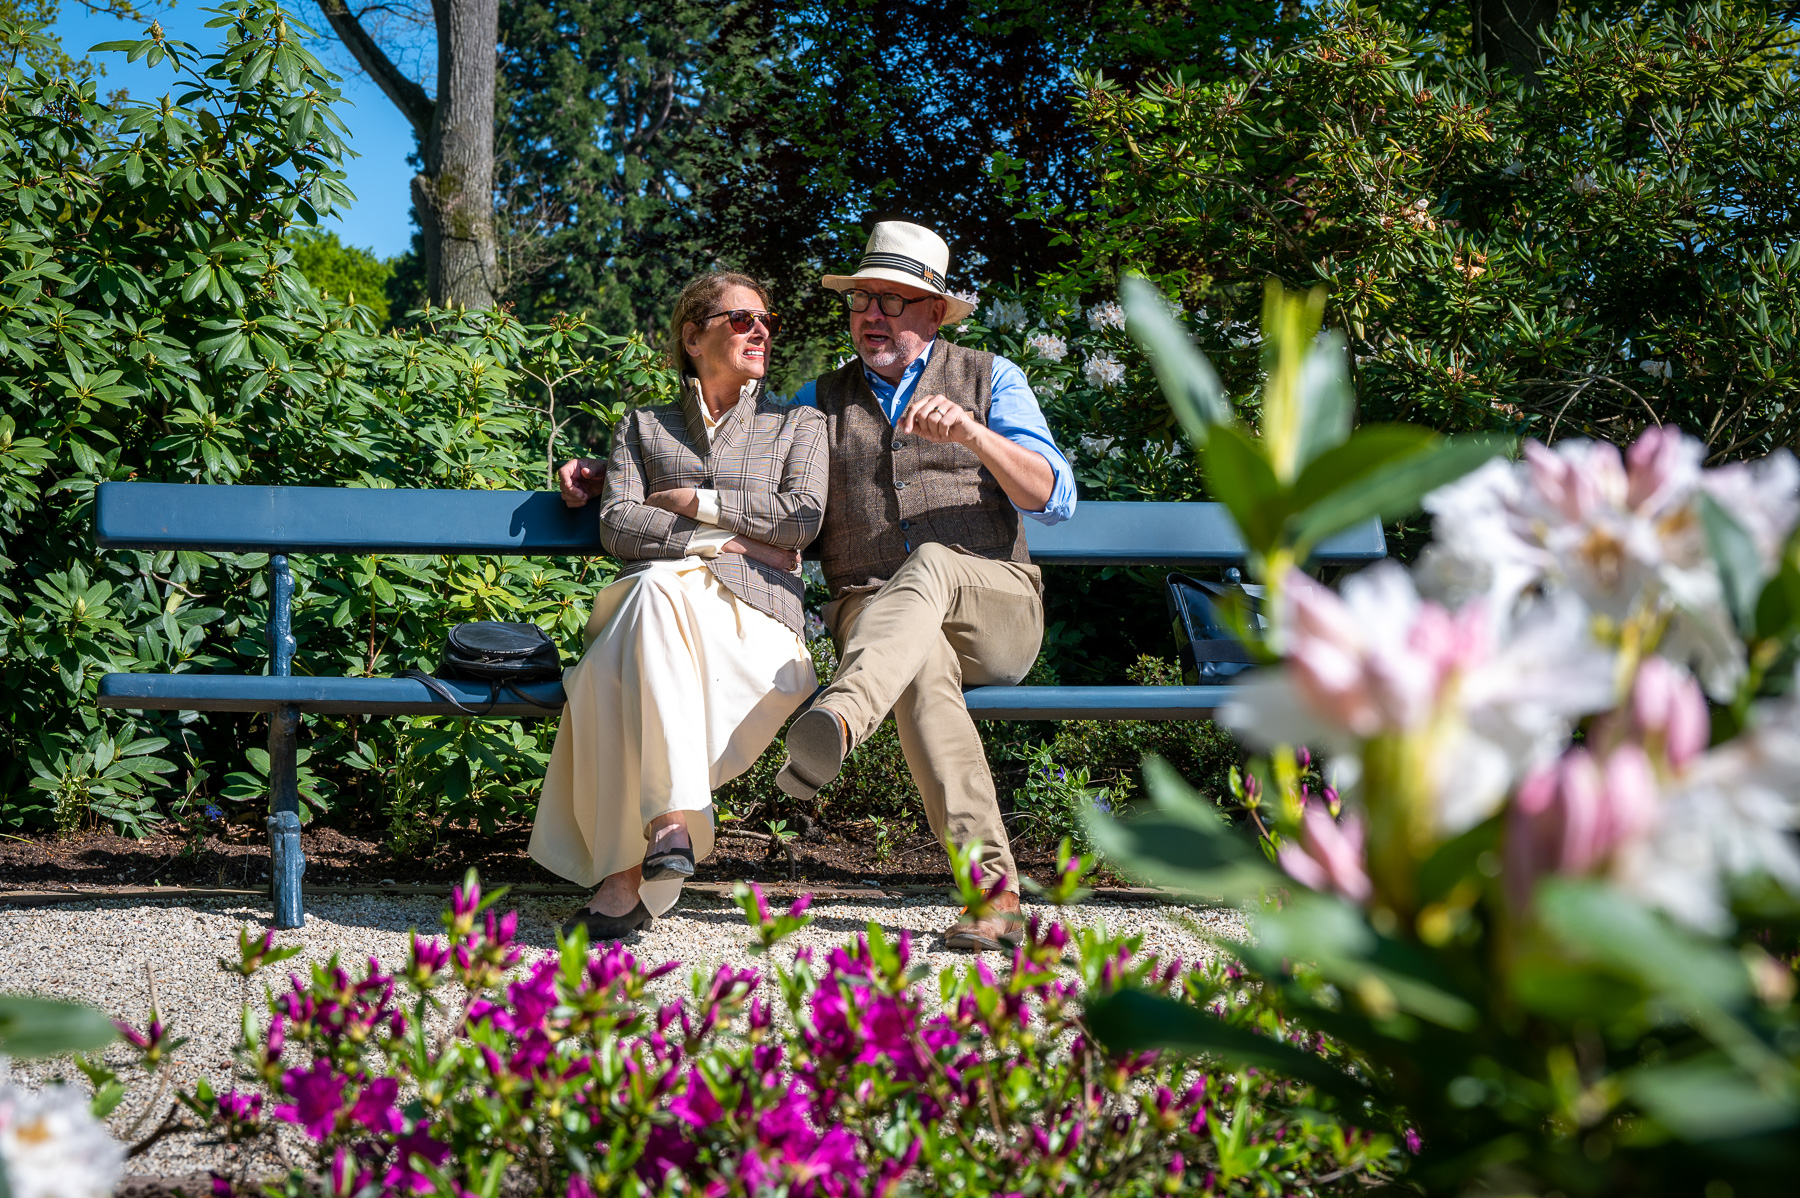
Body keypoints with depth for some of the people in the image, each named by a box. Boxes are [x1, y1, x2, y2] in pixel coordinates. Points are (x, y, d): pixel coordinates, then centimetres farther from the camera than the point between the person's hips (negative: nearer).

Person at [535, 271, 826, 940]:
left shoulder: (798, 426, 24)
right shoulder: (645, 427, 25)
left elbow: (803, 517, 5)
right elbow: (618, 527, 10)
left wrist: (691, 498, 5)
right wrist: (718, 539, -1)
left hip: (752, 615, -2)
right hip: (657, 600, 2)